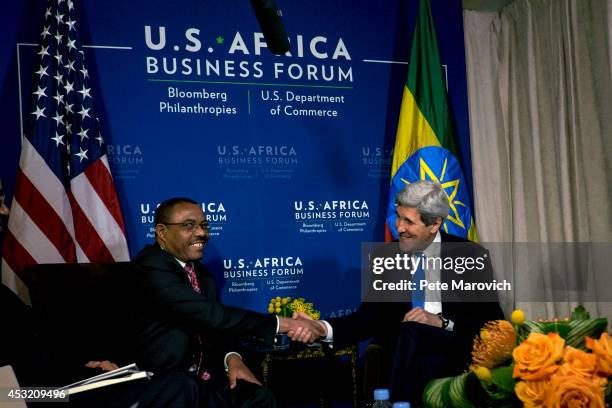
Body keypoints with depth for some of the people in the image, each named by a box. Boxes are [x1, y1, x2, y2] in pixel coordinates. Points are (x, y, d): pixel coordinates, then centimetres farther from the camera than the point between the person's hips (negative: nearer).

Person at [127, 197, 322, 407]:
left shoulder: (200, 272, 13)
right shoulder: (150, 268, -16)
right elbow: (211, 315, -24)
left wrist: (232, 357, -11)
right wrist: (283, 323, -22)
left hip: (203, 380, 7)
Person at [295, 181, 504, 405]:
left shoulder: (471, 256, 2)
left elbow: (492, 320, -2)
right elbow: (371, 316, 3)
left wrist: (441, 321, -16)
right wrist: (323, 328, -14)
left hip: (457, 351, -2)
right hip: (402, 355, 2)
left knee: (411, 331, -29)